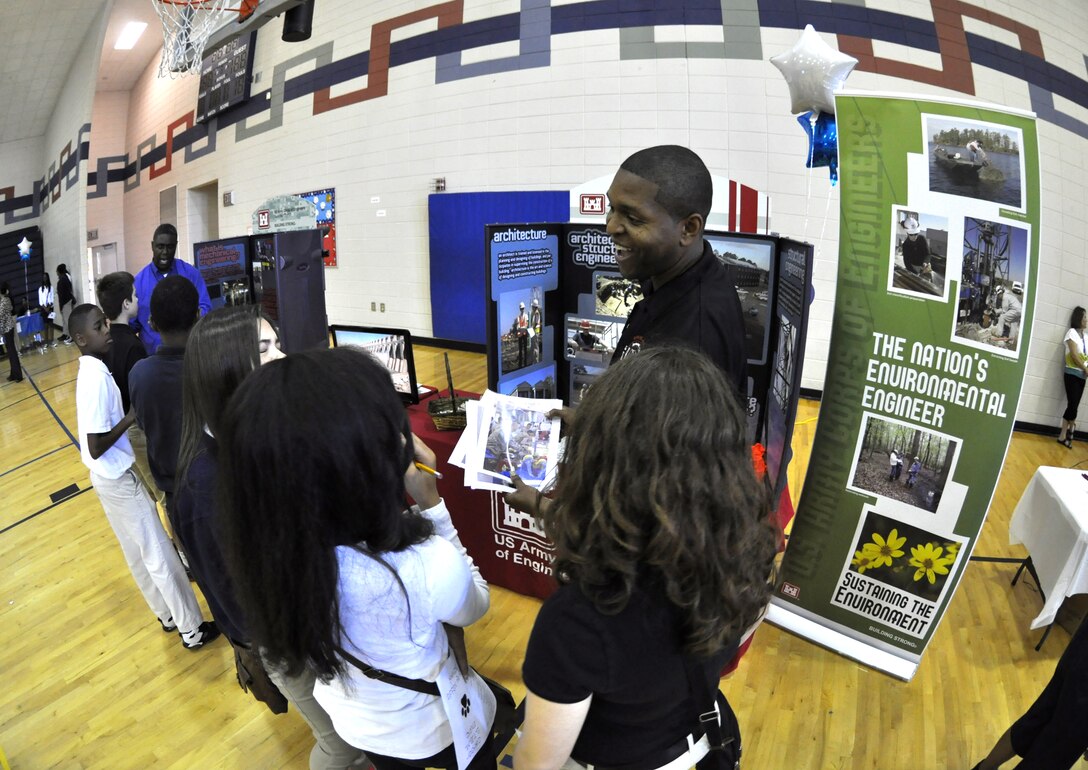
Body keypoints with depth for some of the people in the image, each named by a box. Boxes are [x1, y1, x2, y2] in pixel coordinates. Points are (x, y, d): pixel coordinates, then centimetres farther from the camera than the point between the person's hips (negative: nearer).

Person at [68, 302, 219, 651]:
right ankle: (193, 630, 17)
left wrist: (130, 414, -2)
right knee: (159, 555, 3)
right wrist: (133, 416, -19)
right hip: (118, 479, -9)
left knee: (138, 553, 21)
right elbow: (96, 447, -26)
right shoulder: (97, 378, -25)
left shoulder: (91, 370, 3)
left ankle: (168, 615, 38)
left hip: (111, 477, 9)